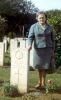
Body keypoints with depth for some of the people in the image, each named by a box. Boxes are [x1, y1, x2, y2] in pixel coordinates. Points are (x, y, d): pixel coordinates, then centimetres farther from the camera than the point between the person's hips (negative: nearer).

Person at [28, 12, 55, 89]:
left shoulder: (50, 27, 5)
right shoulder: (33, 26, 1)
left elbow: (52, 39, 10)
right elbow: (30, 37, -7)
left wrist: (53, 50, 7)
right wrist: (29, 45, -26)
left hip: (47, 49, 0)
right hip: (38, 49, 0)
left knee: (44, 66, -1)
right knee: (39, 66, 4)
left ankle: (43, 83, 9)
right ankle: (40, 82, 18)